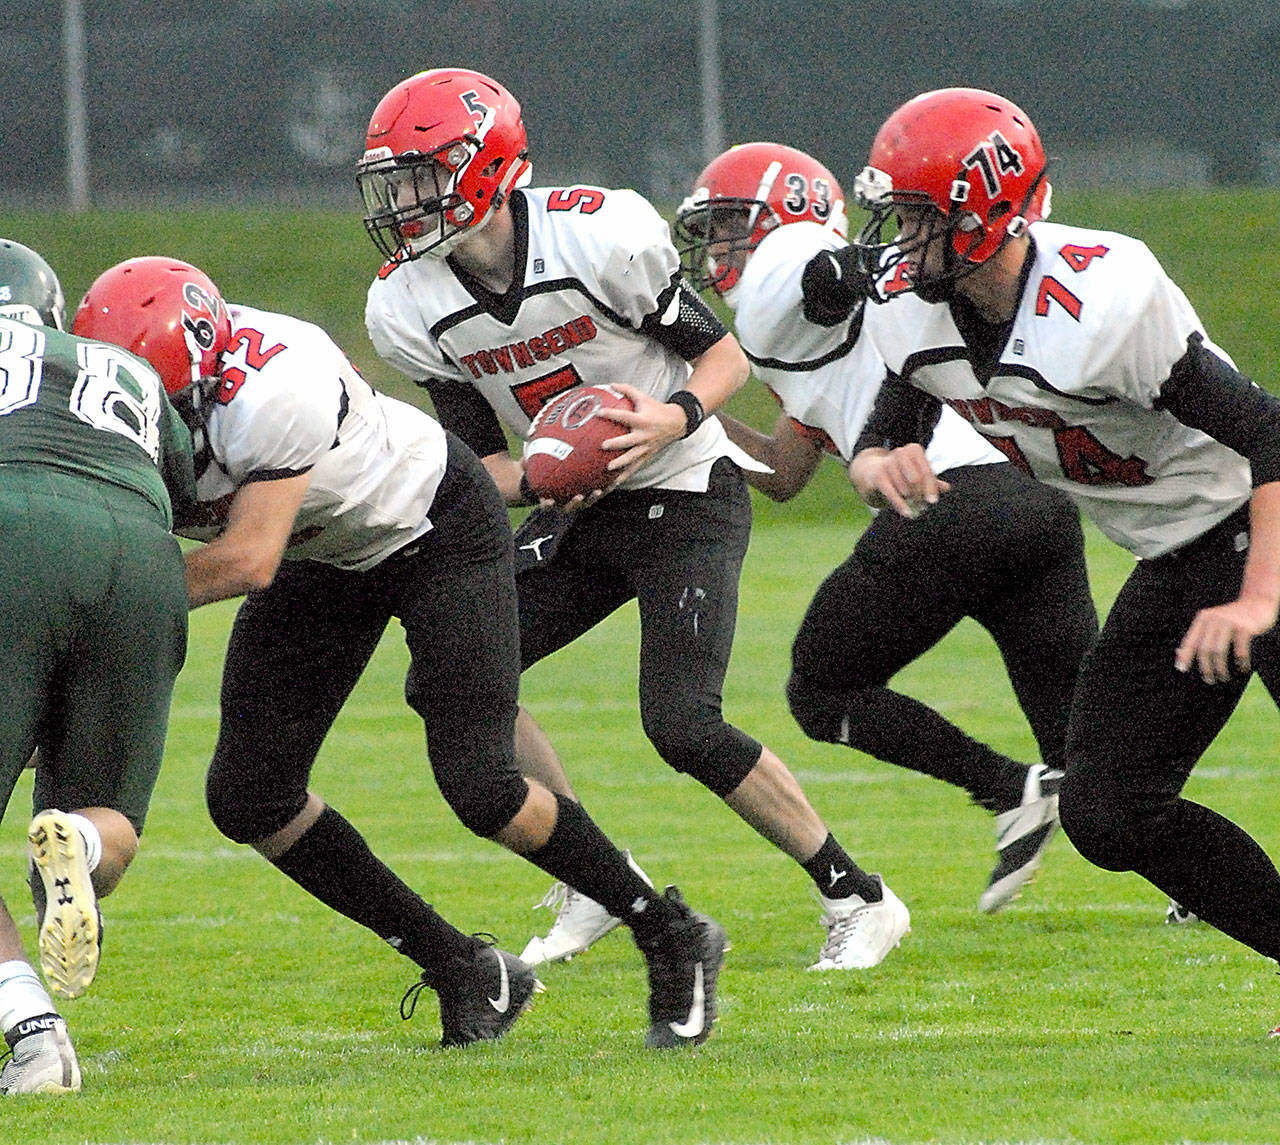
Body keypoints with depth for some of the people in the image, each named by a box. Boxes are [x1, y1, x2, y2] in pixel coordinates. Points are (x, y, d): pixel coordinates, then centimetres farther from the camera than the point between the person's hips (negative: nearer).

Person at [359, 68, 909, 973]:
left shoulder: (599, 238, -23)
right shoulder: (410, 310, -7)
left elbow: (725, 352, -9)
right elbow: (479, 457, 1)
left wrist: (677, 416, -29)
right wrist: (533, 483, -21)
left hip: (688, 497, -6)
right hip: (579, 519, 6)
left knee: (682, 723, -20)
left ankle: (859, 899, -4)